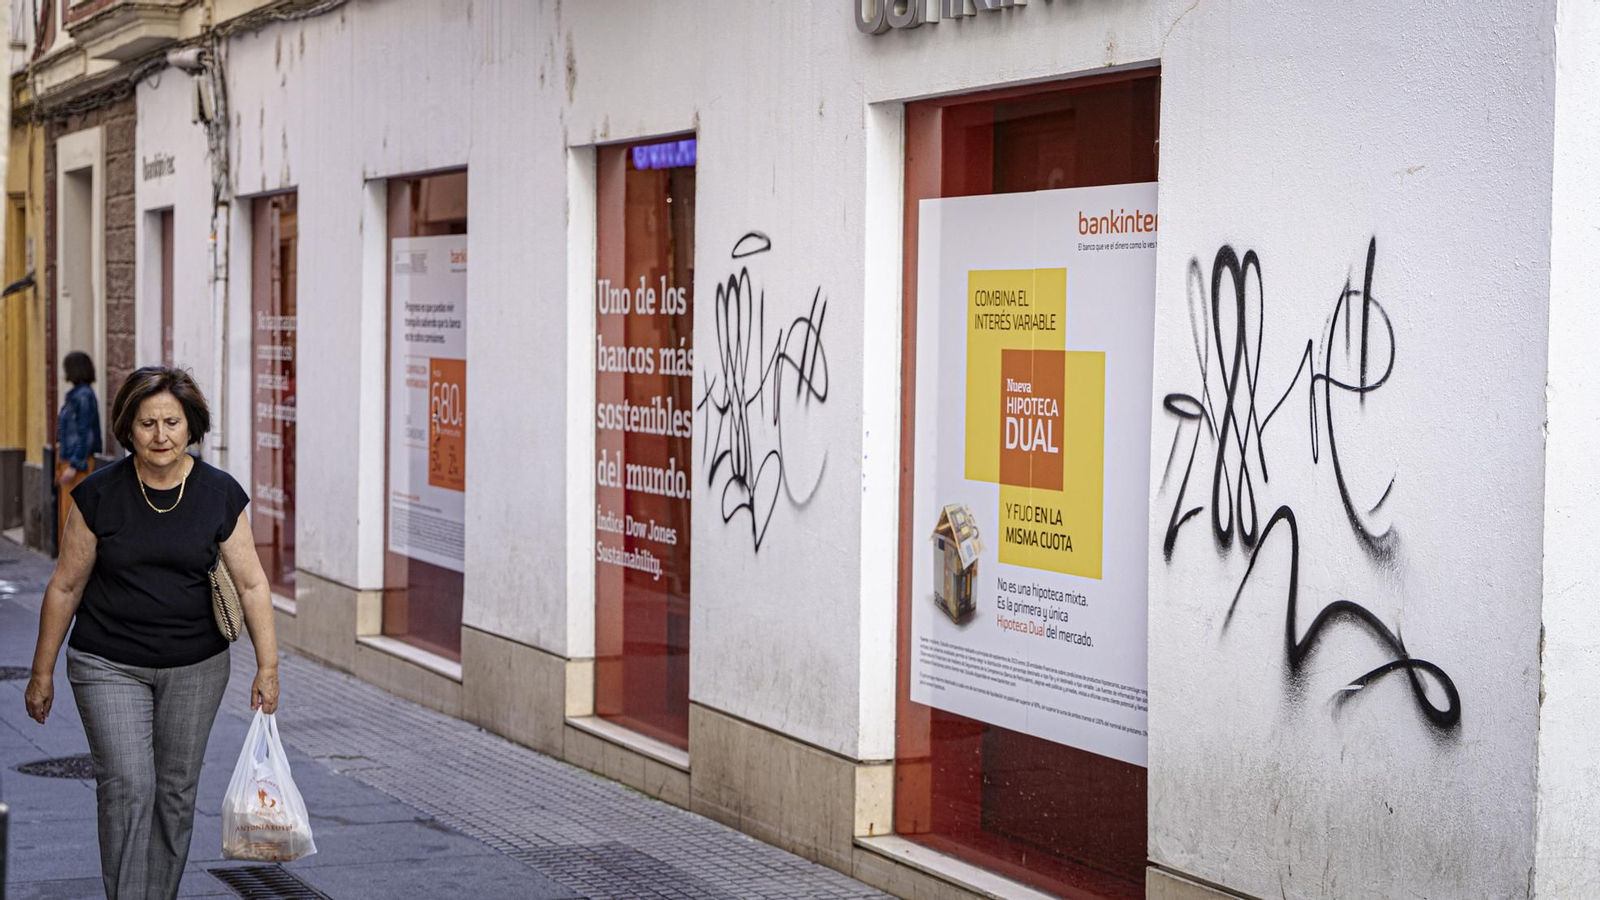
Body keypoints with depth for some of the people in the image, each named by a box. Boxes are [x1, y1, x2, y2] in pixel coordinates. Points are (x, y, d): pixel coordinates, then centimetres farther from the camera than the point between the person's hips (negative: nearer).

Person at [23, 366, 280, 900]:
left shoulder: (220, 495, -5)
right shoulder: (99, 495, -8)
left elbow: (251, 583, -1)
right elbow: (66, 586, 0)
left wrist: (268, 666, -7)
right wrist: (42, 673, 5)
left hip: (195, 668, 2)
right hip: (109, 666, -2)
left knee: (176, 791, 9)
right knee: (127, 786, -13)